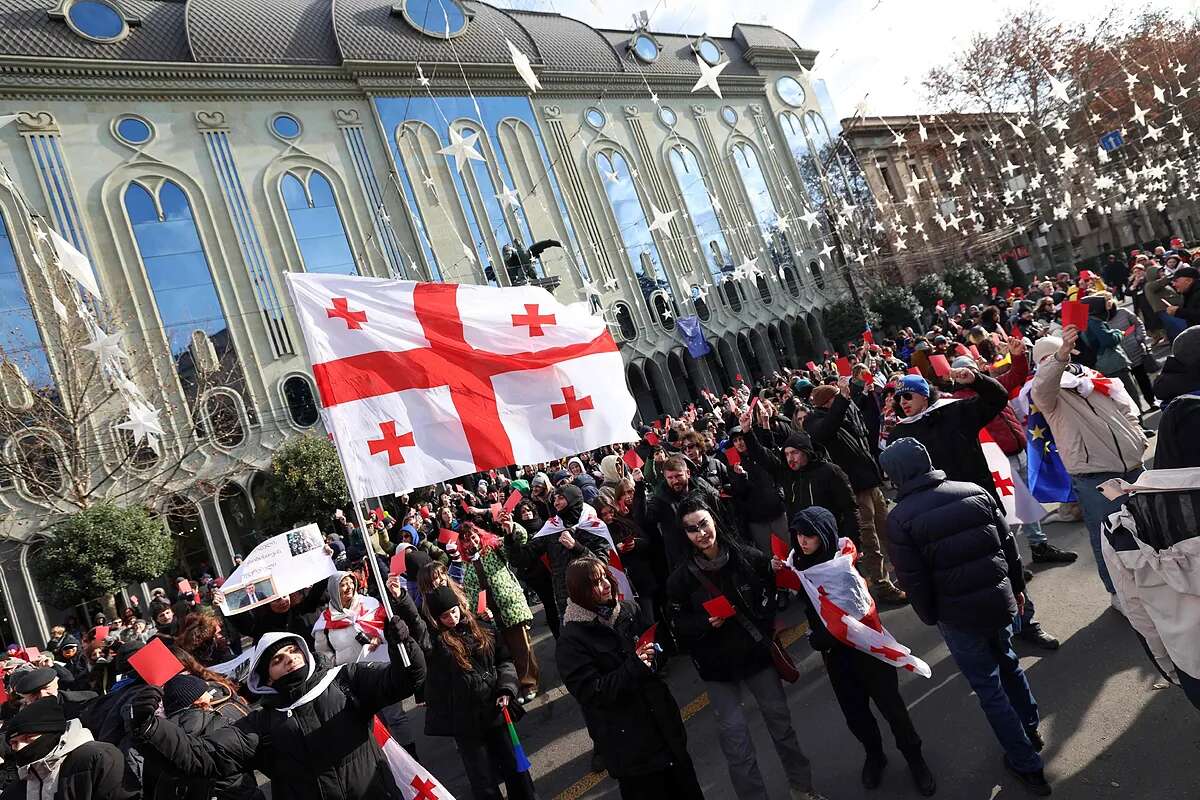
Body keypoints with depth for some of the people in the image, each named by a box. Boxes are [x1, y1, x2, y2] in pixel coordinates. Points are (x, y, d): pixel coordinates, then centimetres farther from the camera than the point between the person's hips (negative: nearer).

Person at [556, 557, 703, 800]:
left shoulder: (628, 609, 0)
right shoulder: (571, 641, -16)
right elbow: (590, 693, -20)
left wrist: (652, 655, -9)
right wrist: (634, 667, -26)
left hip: (662, 719, 6)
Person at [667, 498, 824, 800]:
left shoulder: (748, 558, -13)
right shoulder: (680, 577, -14)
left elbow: (769, 593, 5)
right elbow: (680, 625, -6)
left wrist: (767, 626, -1)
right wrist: (706, 623, -24)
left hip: (757, 651, 2)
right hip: (717, 662, -1)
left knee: (779, 717, 17)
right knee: (733, 731, 1)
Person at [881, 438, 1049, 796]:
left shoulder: (899, 518, -15)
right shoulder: (975, 492, -3)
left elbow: (912, 579, -12)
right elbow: (1008, 543, 4)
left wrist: (930, 617, 4)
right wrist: (1016, 587, 17)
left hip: (959, 616, -4)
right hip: (1000, 599, 5)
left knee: (990, 688, 13)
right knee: (1007, 662, 30)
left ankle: (1026, 764, 25)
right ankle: (1030, 729, 48)